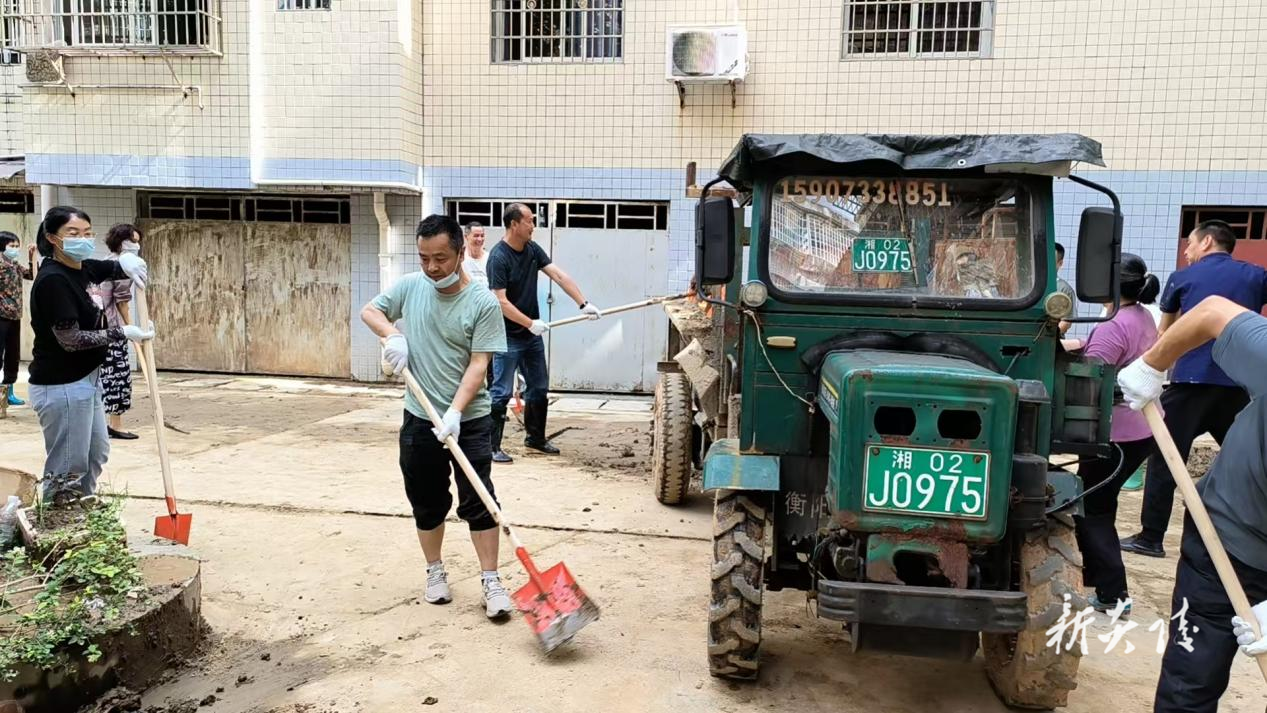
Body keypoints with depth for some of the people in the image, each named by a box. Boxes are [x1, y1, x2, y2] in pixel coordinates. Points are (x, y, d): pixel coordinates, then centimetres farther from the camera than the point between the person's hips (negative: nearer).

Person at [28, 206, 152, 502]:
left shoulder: (82, 268, 4)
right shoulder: (53, 280, -20)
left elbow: (119, 266, 17)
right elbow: (70, 339, -22)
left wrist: (127, 262, -7)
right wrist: (122, 333, -18)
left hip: (86, 379, 10)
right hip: (62, 386, -10)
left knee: (96, 455, 23)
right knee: (67, 469, -2)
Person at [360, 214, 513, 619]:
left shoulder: (483, 303, -12)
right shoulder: (411, 287, 1)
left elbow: (477, 366, -15)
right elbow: (369, 311, 14)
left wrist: (454, 412, -24)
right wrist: (392, 335, -7)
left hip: (469, 420, -4)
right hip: (419, 418, 4)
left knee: (479, 502, -1)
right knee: (426, 502, 15)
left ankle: (491, 581, 9)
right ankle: (435, 571, 32)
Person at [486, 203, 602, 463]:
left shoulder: (533, 249, 4)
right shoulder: (498, 257, -18)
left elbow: (559, 276, -2)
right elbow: (501, 302, -21)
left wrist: (584, 304, -10)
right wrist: (530, 323, -24)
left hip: (532, 335, 8)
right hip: (508, 337, -8)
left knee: (539, 389, 16)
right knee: (502, 393, -4)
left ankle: (535, 437, 31)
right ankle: (492, 447, 4)